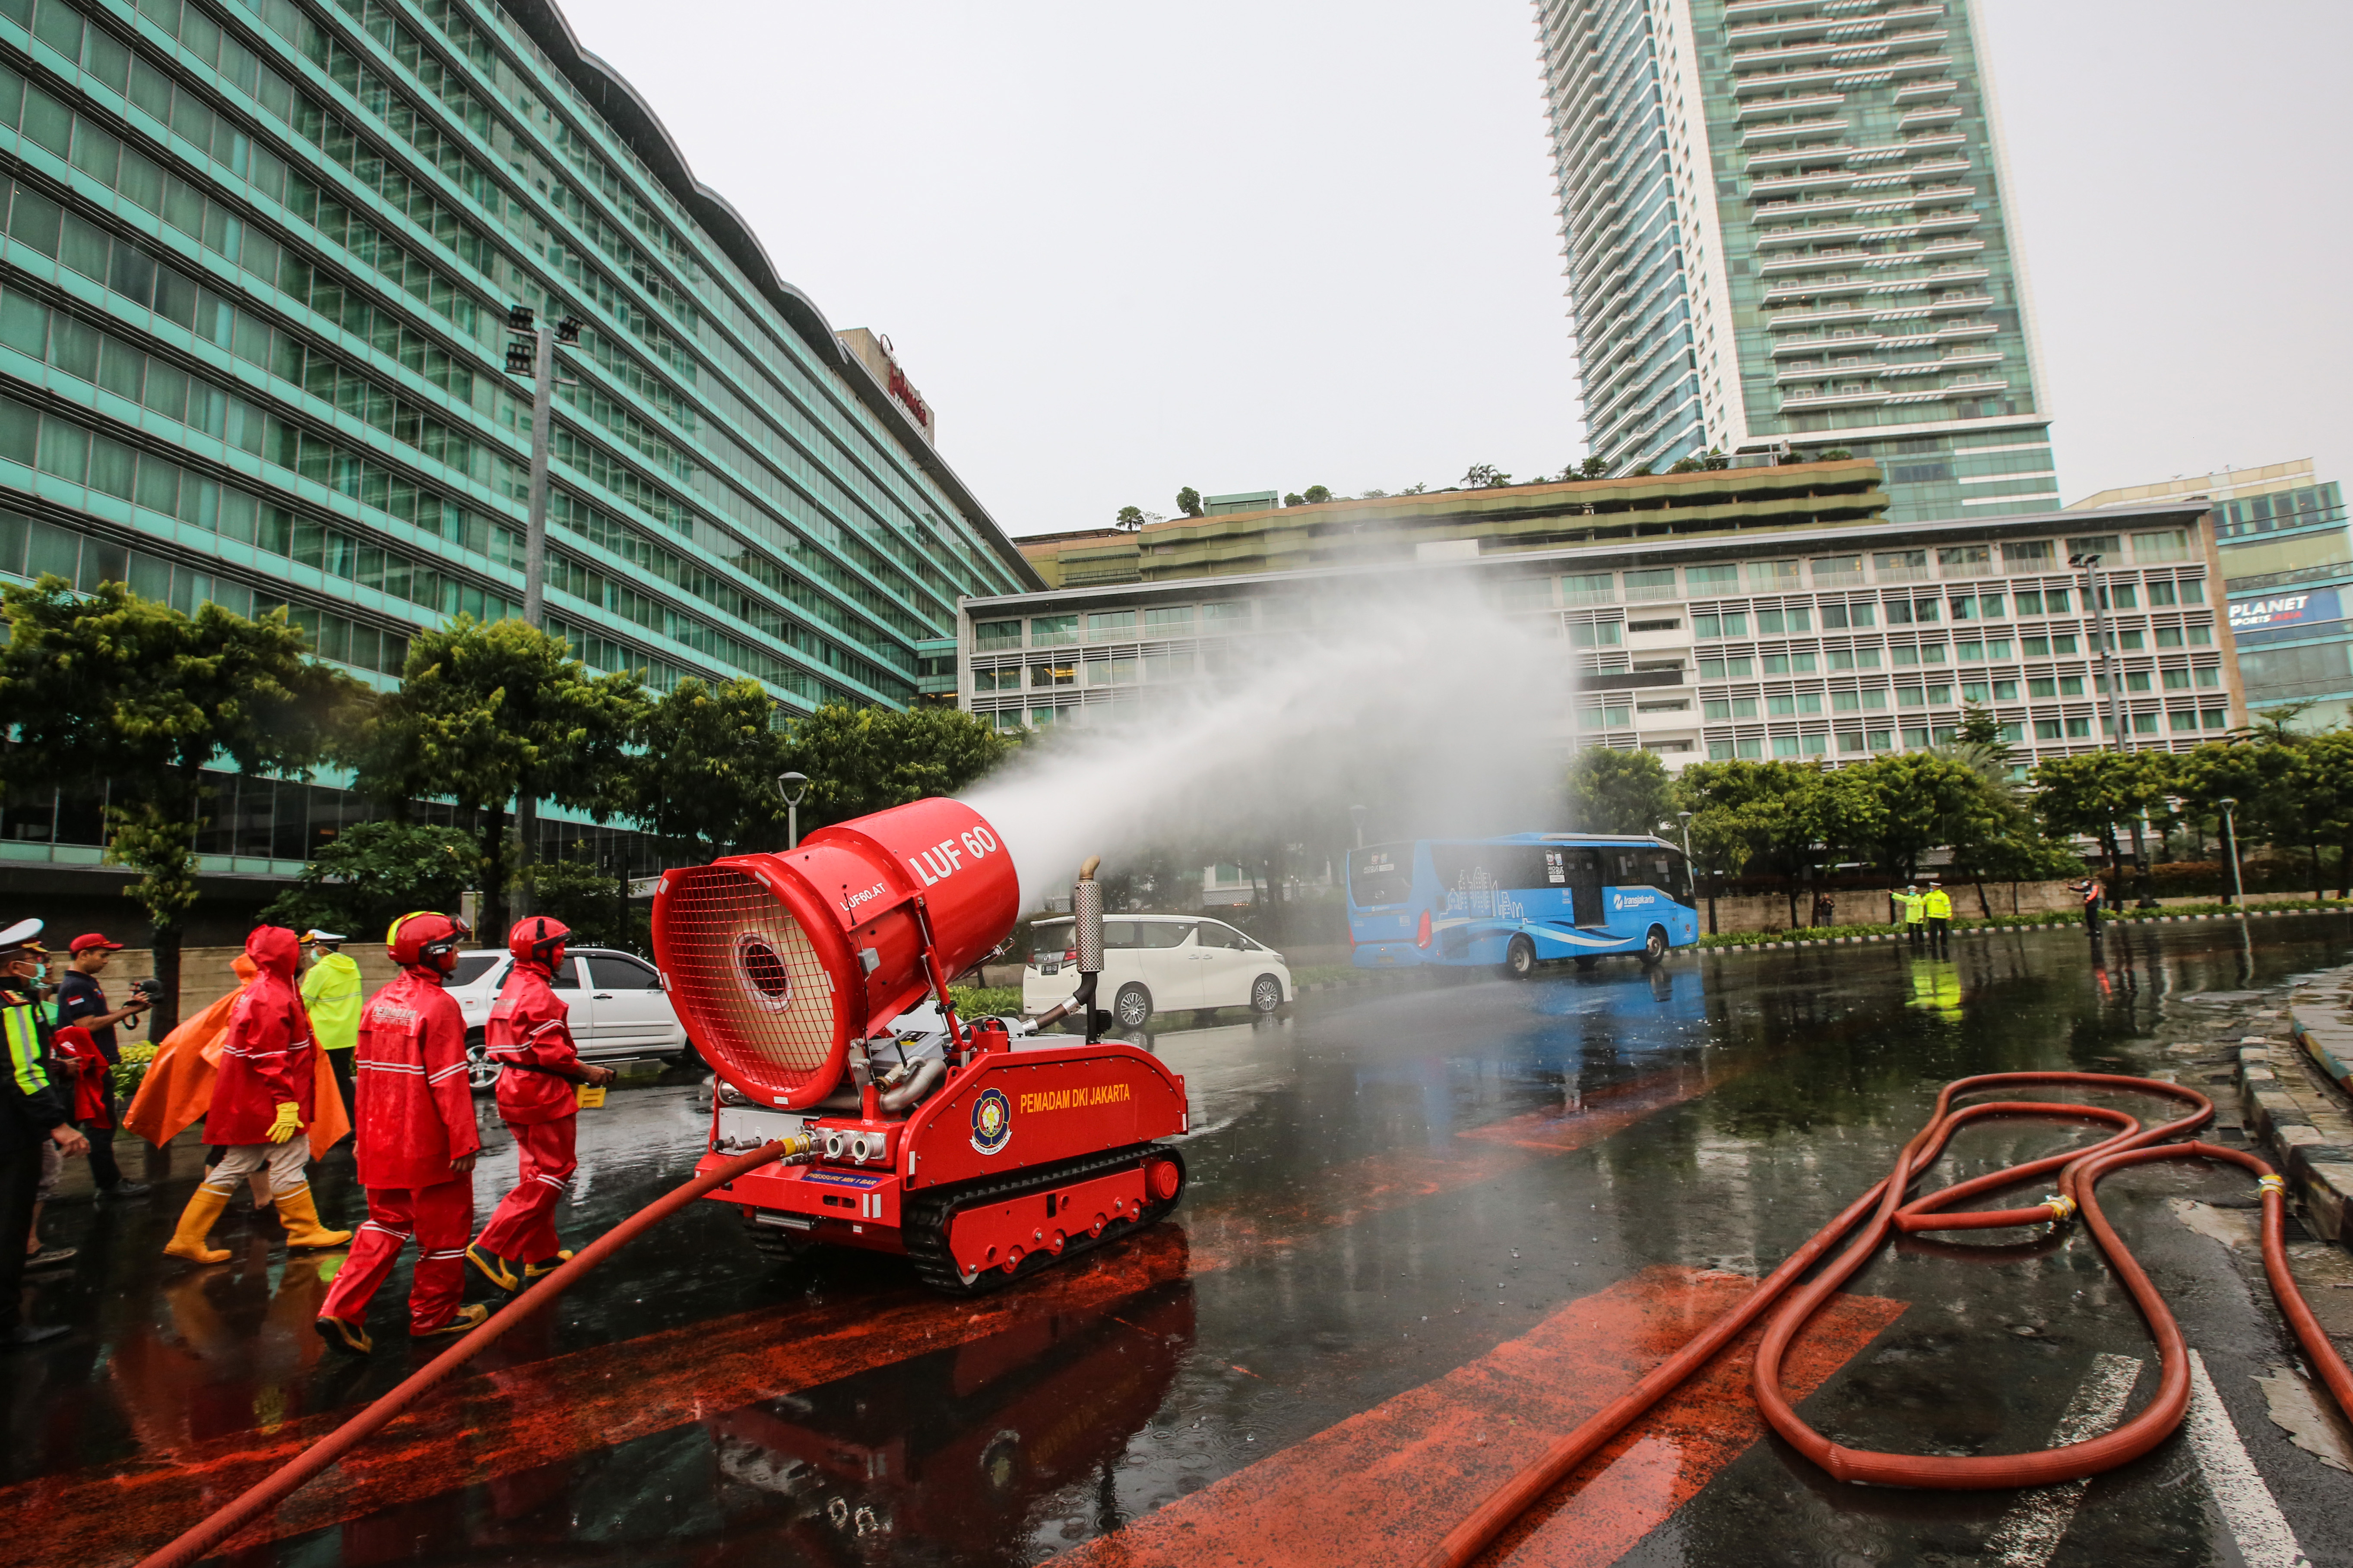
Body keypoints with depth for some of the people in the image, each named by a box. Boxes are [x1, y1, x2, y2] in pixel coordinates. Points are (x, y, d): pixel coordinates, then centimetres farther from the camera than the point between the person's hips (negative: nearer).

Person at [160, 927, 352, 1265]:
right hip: (268, 1102, -10)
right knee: (288, 1164, 0)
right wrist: (287, 1103, -23)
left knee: (233, 1169, 14)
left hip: (247, 1103, 10)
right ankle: (305, 1229, 10)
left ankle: (188, 1240, 17)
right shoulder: (273, 999, -19)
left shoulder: (260, 991, 14)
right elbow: (271, 1057, -23)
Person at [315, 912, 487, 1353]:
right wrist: (464, 1142, -16)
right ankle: (434, 1314, 21)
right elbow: (450, 1083, -21)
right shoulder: (439, 1006, -19)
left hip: (383, 1140, 7)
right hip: (429, 1143, -7)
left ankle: (341, 1310, 10)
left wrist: (365, 1134, 21)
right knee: (444, 1227, 9)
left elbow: (366, 1072, 12)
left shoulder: (379, 1002, 5)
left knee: (387, 1223, 20)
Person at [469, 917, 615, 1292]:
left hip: (516, 1090, 10)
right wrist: (587, 1072, -10)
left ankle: (541, 1254, 24)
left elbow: (503, 1042, 17)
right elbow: (551, 1051, -23)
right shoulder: (538, 993, -18)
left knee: (538, 1171, 17)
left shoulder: (512, 988, 14)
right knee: (553, 1171, -4)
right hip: (543, 1093, -10)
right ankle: (494, 1248, -9)